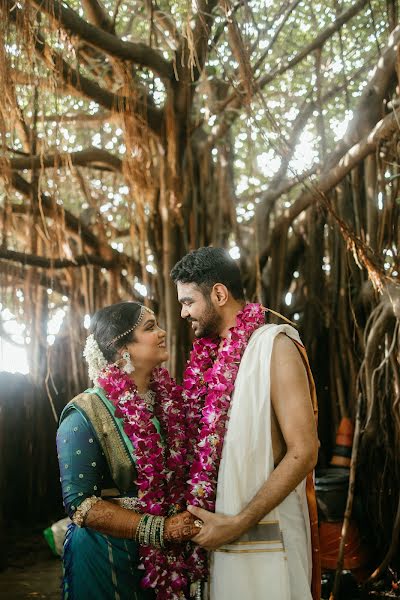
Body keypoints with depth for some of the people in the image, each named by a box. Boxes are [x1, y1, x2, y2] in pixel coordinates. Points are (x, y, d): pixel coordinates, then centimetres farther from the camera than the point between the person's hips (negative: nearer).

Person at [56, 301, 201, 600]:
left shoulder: (167, 399, 3)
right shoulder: (86, 414, -14)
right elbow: (80, 503, -19)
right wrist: (160, 529, -23)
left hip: (165, 555, 6)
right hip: (107, 556, -5)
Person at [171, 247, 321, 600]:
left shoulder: (274, 345, -12)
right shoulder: (212, 354, 9)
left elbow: (303, 452, -18)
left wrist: (239, 523, -18)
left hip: (262, 535, -6)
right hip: (217, 529, 6)